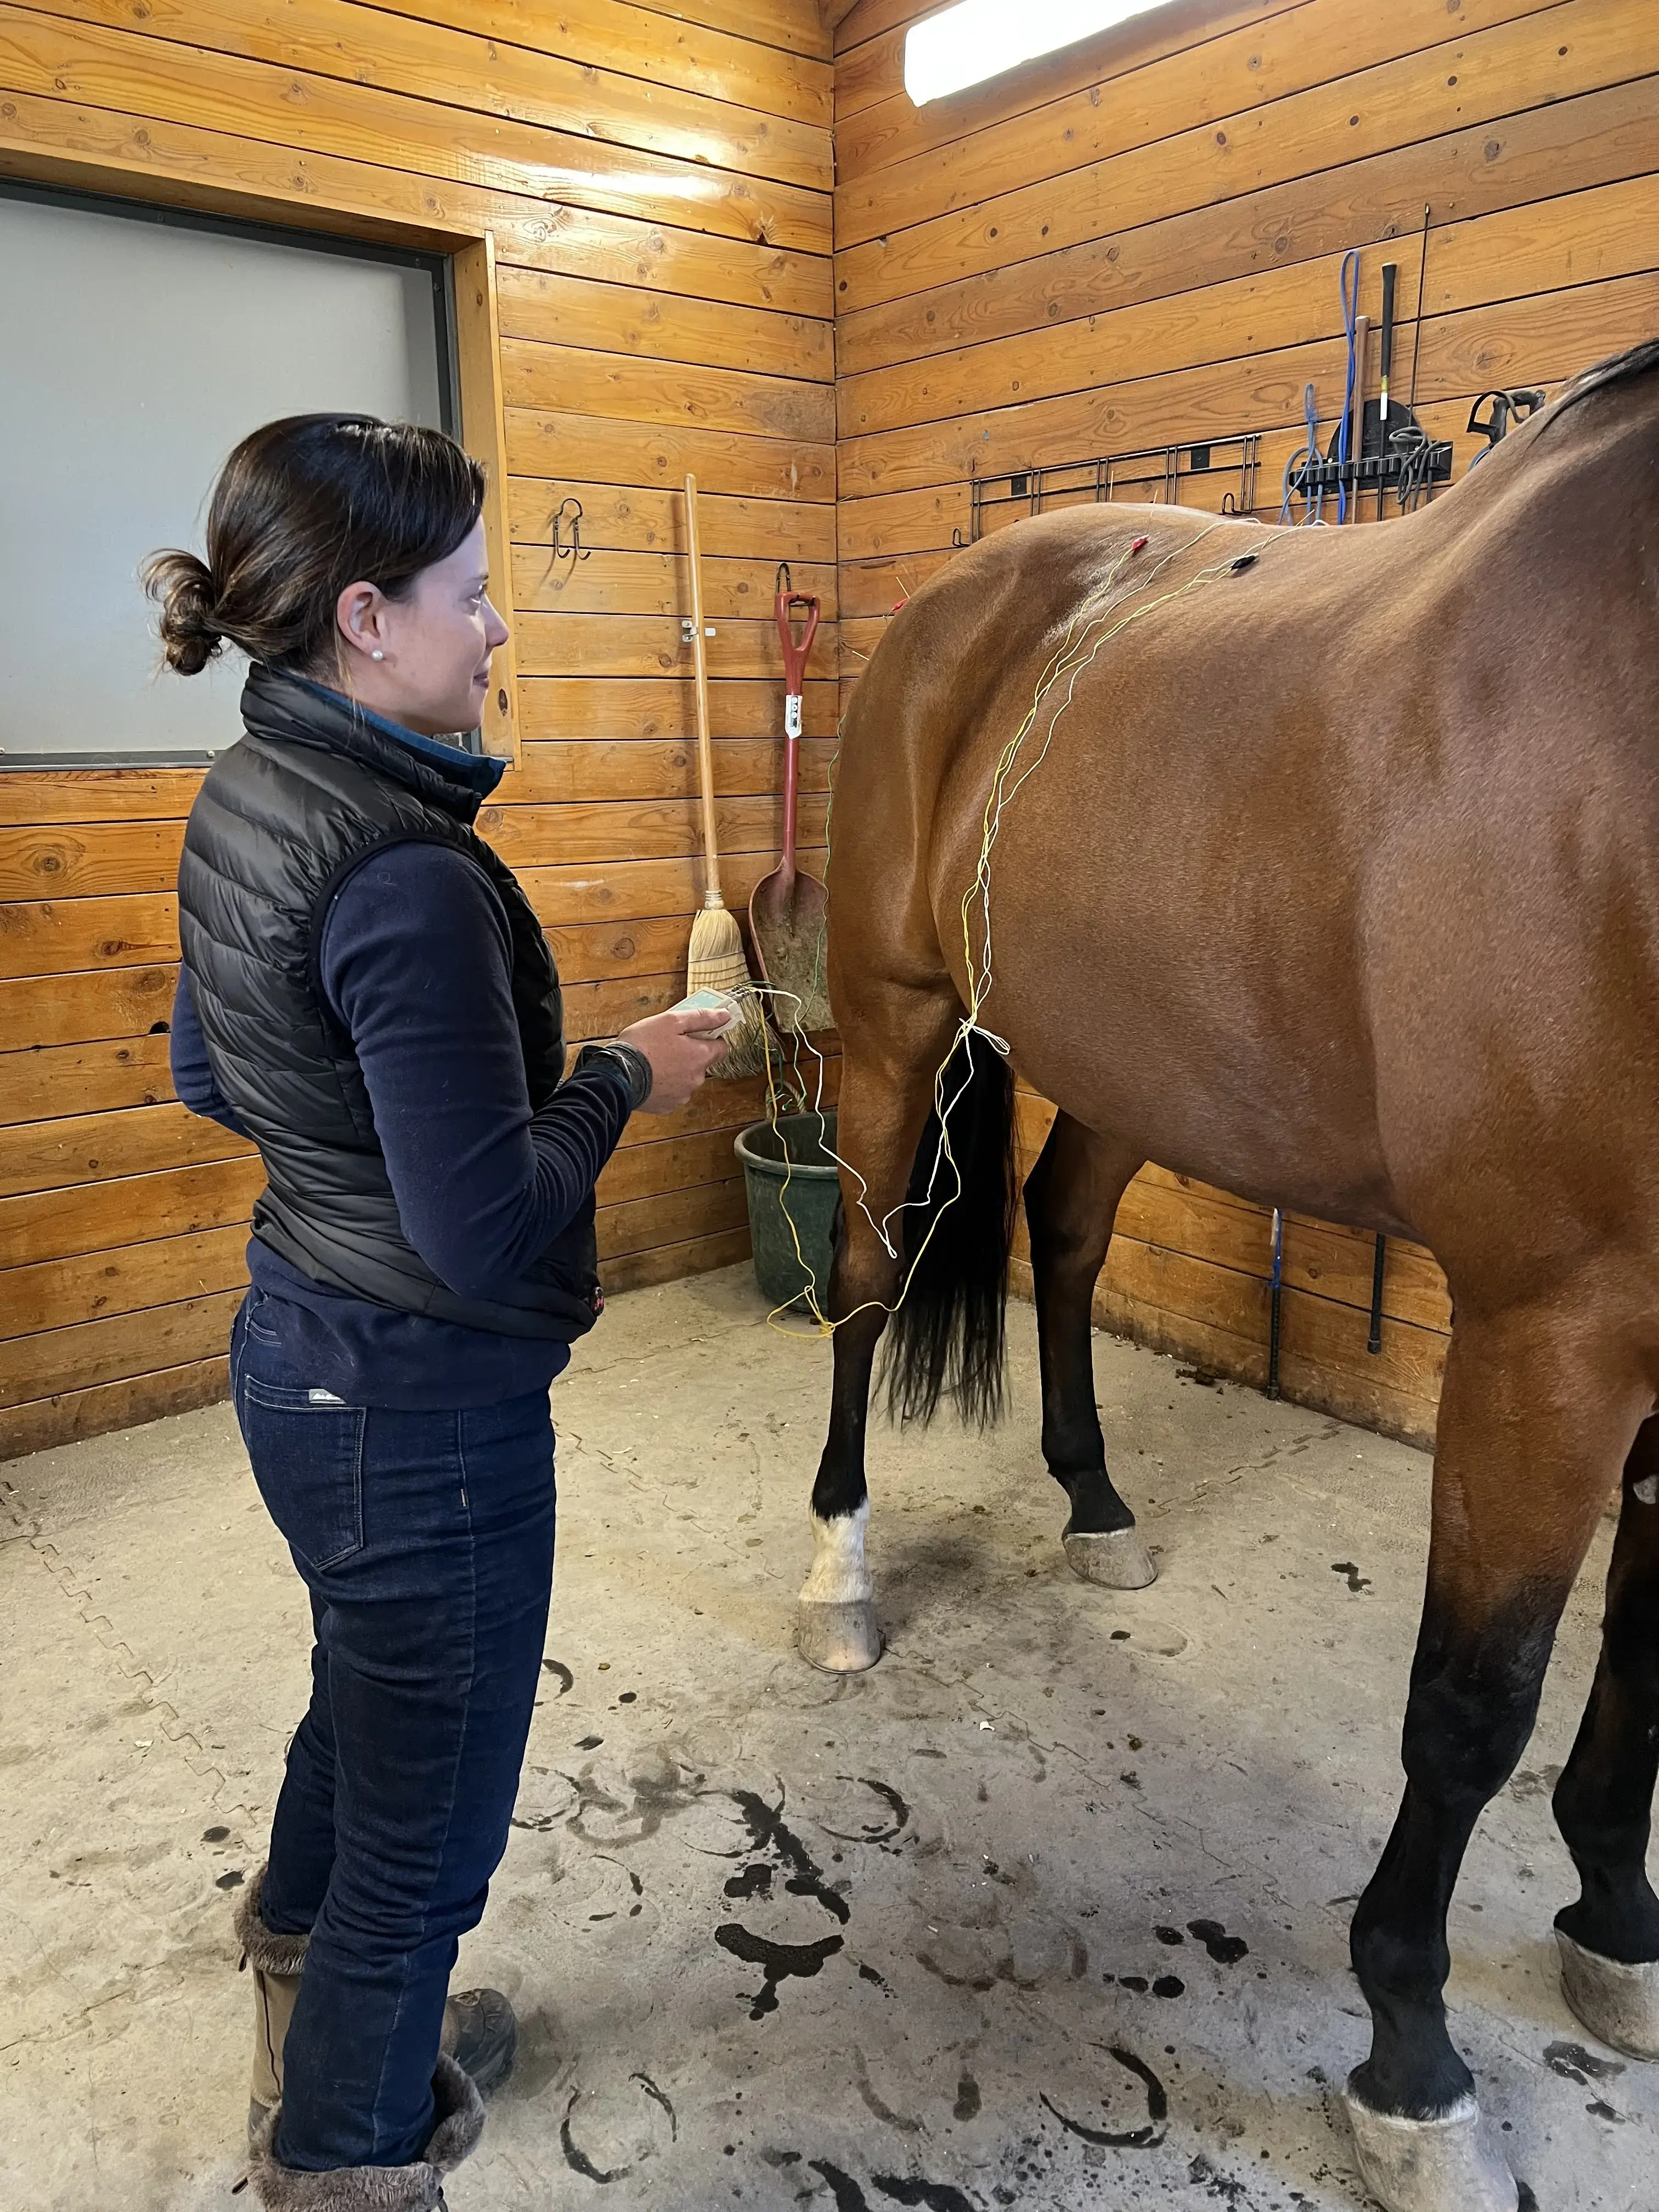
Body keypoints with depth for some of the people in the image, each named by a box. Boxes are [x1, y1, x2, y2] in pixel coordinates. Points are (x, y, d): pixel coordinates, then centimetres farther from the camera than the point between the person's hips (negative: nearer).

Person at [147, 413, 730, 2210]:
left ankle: (312, 1992, 62)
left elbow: (211, 1079, 14)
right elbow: (485, 1230, -28)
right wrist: (620, 1079, -13)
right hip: (424, 1403, -10)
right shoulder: (408, 878, -29)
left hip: (297, 1346, 10)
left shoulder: (241, 804, 1)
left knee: (369, 1694, 34)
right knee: (427, 1809, 15)